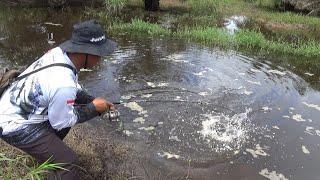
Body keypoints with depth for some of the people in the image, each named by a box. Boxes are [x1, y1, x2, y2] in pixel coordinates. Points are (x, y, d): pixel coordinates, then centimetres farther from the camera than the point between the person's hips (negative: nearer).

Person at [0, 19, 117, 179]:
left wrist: (93, 100, -1)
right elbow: (61, 122, -16)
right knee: (67, 161, -12)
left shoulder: (59, 52, -11)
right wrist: (93, 108, -10)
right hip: (16, 126, -9)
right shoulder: (63, 84, -35)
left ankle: (47, 151, 40)